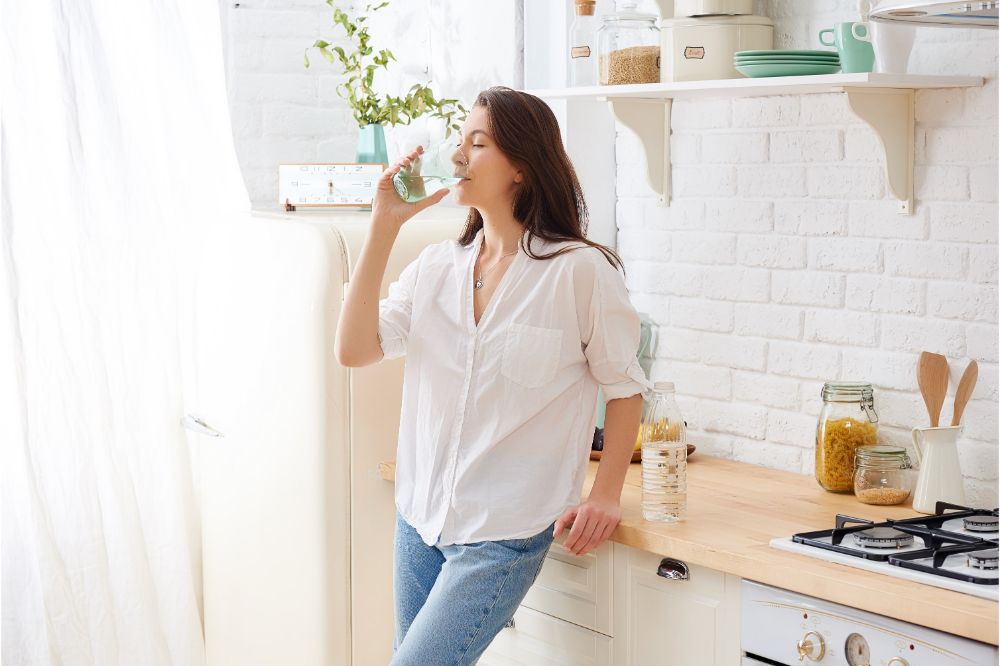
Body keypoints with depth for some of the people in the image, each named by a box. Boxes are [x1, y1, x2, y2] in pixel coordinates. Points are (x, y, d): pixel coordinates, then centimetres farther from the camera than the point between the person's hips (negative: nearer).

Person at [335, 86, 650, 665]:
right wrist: (385, 227, -8)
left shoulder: (580, 271, -10)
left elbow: (625, 387, -1)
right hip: (421, 518, 6)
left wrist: (605, 496, -6)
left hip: (505, 534, -6)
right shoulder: (437, 265, 5)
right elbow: (355, 349, -6)